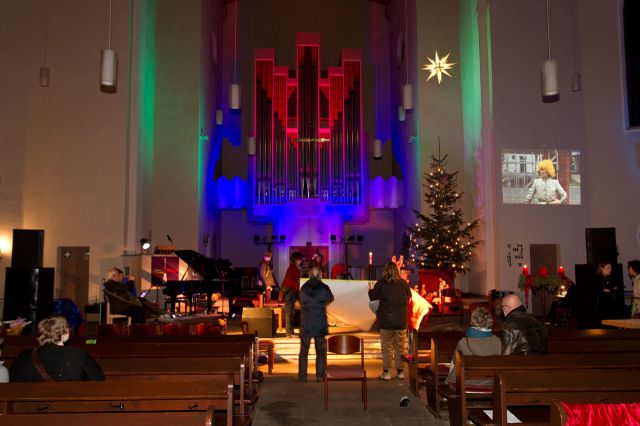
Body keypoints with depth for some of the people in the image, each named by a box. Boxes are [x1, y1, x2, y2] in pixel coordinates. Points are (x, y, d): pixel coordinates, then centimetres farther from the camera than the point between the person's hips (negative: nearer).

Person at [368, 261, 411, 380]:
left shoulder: (381, 284, -9)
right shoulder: (403, 283, -2)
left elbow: (372, 297, 0)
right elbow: (409, 296, 13)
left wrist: (371, 289, 19)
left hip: (386, 321, -2)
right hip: (401, 321, 2)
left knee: (387, 347, 6)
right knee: (400, 347, 11)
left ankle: (386, 372, 8)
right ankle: (400, 372, 16)